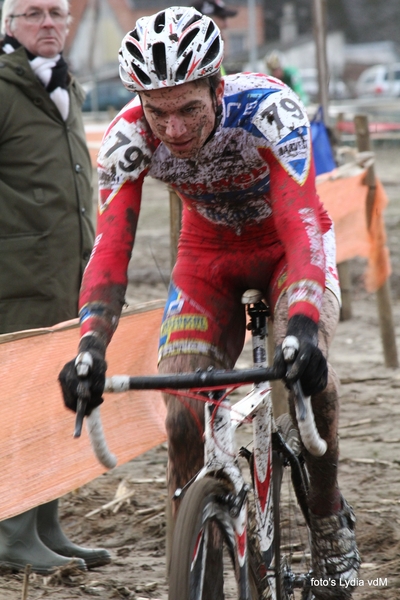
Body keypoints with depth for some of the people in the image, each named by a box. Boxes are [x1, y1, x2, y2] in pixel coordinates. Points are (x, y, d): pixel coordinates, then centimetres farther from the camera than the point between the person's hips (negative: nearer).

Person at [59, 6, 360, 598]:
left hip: (286, 244, -2)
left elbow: (303, 222, -45)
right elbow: (111, 246, -31)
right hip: (210, 255, 3)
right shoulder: (129, 137, -27)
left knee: (308, 367, -31)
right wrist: (91, 346, -48)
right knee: (184, 418, -15)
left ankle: (329, 518, -7)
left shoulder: (268, 108, -36)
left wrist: (303, 324, -61)